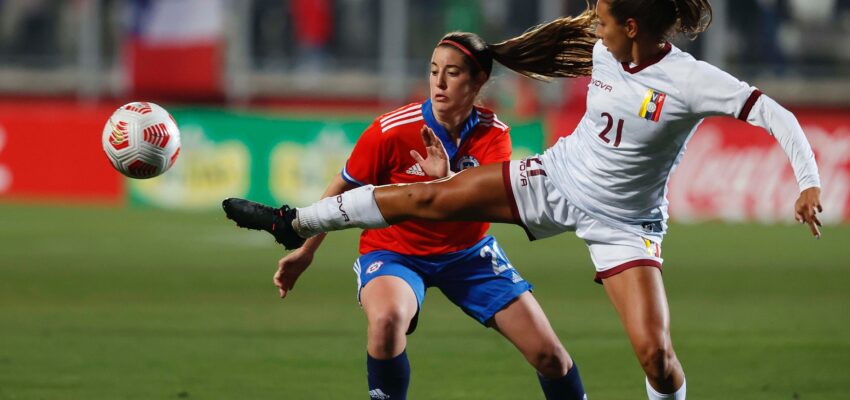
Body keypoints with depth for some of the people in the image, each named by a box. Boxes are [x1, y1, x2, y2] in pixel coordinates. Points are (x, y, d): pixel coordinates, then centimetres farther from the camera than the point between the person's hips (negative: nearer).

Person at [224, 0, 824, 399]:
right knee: (428, 198, 1)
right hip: (555, 179, 5)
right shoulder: (606, 54, -8)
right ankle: (297, 225, 16)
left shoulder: (691, 81, -26)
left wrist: (809, 184, -40)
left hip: (623, 221, -5)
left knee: (654, 350, -16)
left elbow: (777, 117, -29)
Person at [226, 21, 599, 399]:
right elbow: (343, 188, -5)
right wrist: (305, 250, 1)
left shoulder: (493, 134, -12)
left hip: (467, 251, 3)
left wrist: (447, 179, -47)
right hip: (393, 250, -3)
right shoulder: (392, 130, -20)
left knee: (549, 354, -4)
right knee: (386, 319, -39)